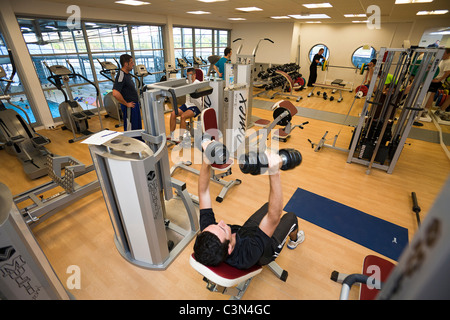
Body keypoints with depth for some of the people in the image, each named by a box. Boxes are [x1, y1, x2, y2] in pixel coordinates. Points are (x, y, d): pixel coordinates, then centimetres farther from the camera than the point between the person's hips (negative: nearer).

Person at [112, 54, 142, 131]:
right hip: (129, 107, -9)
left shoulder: (127, 74, 11)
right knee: (130, 130, -1)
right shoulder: (121, 76, -19)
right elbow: (115, 93, -30)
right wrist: (126, 104, -19)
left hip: (134, 104, 9)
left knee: (137, 128, 19)